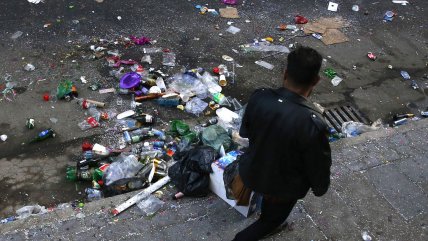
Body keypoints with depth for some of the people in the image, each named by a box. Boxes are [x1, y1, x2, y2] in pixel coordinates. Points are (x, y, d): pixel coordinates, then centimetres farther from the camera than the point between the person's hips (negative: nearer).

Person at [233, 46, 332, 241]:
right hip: (284, 188, -4)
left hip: (252, 172, 4)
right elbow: (319, 165, -21)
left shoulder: (259, 97, -24)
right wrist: (320, 189, 2)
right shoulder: (313, 123, -37)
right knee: (271, 220, 27)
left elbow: (245, 132, -4)